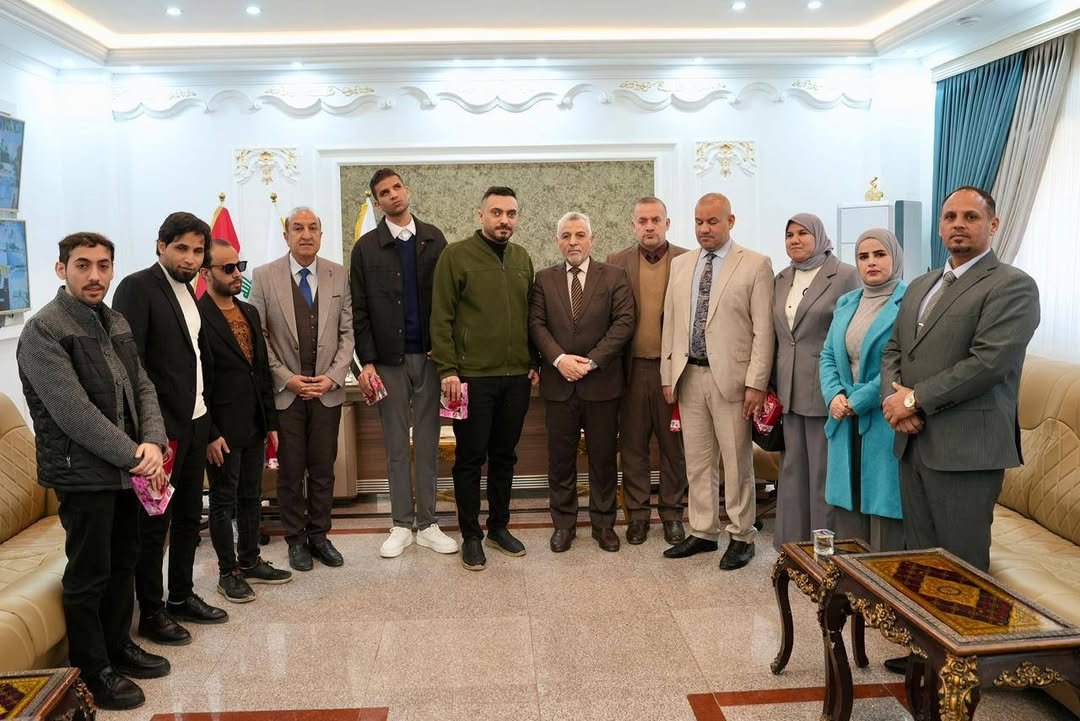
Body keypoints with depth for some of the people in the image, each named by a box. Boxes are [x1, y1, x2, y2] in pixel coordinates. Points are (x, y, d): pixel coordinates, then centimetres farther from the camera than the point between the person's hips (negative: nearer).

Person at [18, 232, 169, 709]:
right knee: (88, 575, 5)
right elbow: (73, 412, -20)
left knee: (124, 563, 18)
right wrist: (134, 457, -18)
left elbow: (143, 387, 8)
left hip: (126, 470, 7)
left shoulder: (115, 323, 11)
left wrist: (152, 442, -9)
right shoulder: (43, 330, -13)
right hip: (82, 474, -7)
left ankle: (118, 646, 35)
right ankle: (92, 670, 20)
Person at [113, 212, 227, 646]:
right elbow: (129, 361, -18)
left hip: (195, 420, 8)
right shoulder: (138, 287, -11)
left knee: (189, 514, 16)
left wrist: (206, 410, 9)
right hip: (162, 426, -8)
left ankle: (181, 596, 30)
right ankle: (150, 613, 16)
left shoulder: (186, 290, 13)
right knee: (154, 522, 3)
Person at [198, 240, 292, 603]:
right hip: (222, 430, -7)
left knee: (251, 497, 16)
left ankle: (250, 562, 30)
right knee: (223, 502, 6)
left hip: (254, 427, 7)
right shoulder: (197, 316, -13)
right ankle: (228, 573, 19)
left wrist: (271, 422, 12)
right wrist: (210, 434, -16)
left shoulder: (250, 312, 11)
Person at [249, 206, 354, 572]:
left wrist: (334, 376, -7)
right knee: (290, 470, 7)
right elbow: (257, 335, -2)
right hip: (284, 391, -1)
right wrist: (285, 377, -10)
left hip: (328, 390, 2)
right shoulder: (265, 276, -1)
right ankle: (295, 539, 21)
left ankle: (319, 535, 23)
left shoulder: (339, 275, 4)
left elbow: (347, 332, 4)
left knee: (323, 469, 9)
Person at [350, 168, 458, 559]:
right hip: (389, 359, 0)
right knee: (396, 446, 7)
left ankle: (427, 524, 16)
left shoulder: (433, 238, 6)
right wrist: (366, 361, -6)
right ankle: (402, 525, 17)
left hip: (429, 355, 1)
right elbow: (360, 310, 1)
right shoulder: (366, 247, 3)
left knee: (428, 443, 7)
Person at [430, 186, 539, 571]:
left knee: (505, 455, 14)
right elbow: (441, 317, -7)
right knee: (470, 458, 5)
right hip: (473, 377, -5)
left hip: (517, 378, 5)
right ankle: (471, 536, 17)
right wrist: (447, 369, -12)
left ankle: (499, 527, 28)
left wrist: (534, 362, 9)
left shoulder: (522, 259, 11)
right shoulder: (456, 255, -5)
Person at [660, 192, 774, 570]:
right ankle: (702, 532, 25)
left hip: (731, 377, -5)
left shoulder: (755, 265, -3)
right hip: (689, 376, 5)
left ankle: (742, 537, 17)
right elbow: (670, 322, 13)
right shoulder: (680, 264, 12)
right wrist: (668, 374, 8)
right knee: (697, 461, 12)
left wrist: (756, 383, -13)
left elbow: (763, 329, -8)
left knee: (737, 462, 3)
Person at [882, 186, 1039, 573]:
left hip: (966, 449, -7)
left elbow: (988, 362, -17)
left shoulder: (1013, 286, -6)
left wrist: (914, 400, -13)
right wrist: (893, 398, -3)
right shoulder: (920, 286, 18)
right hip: (912, 443, 7)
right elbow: (892, 350, 17)